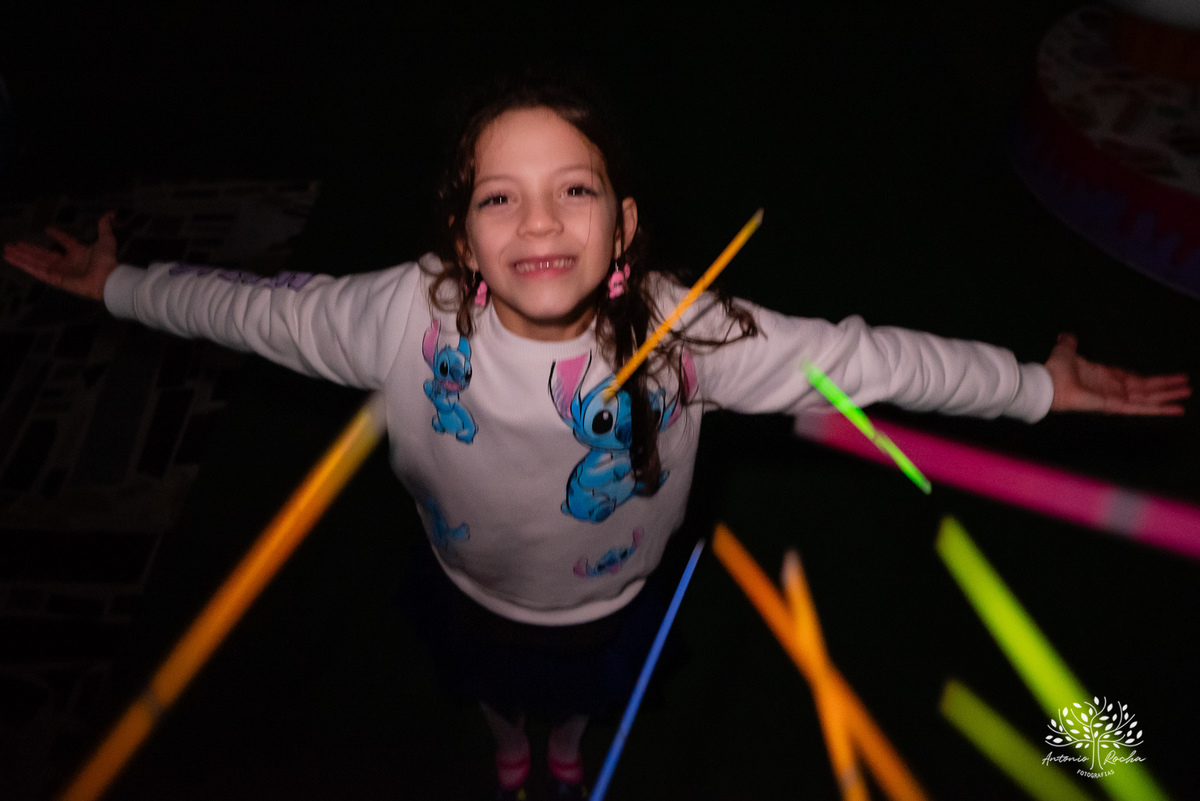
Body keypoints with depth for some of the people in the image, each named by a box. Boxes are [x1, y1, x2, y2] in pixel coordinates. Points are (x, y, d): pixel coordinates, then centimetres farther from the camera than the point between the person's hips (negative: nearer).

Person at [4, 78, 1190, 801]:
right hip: (474, 598, 1)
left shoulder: (678, 331, -35)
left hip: (610, 607, 0)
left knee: (585, 698, 35)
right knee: (497, 695, 36)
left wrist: (1038, 386, -23)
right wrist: (116, 286, -5)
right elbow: (264, 309, -17)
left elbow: (857, 356, -29)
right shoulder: (411, 314, -32)